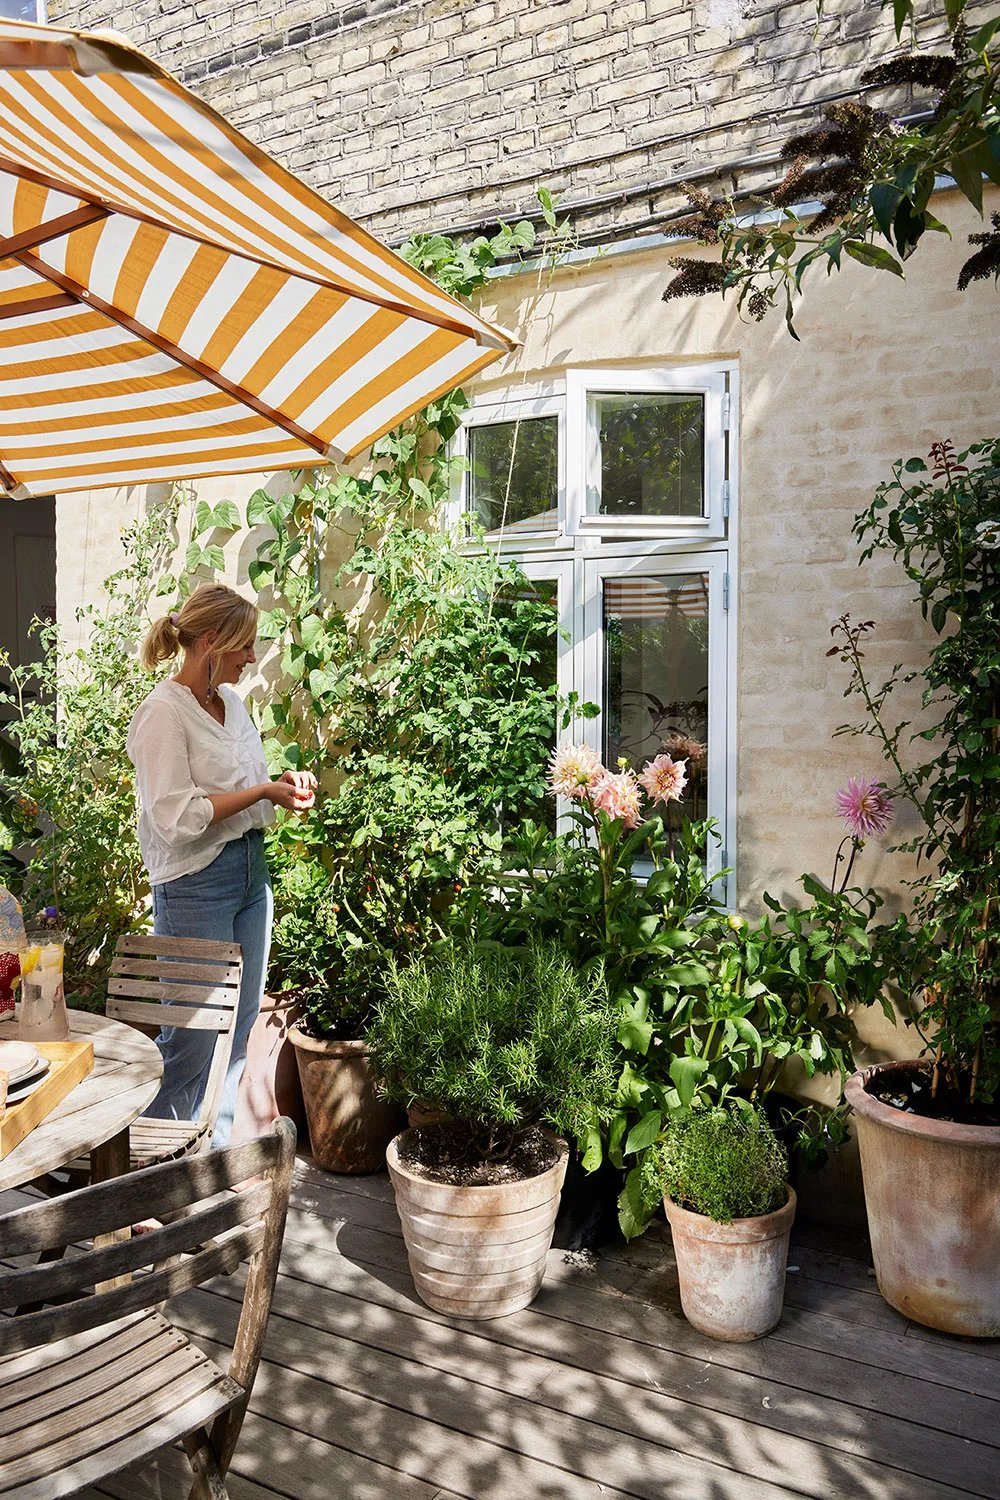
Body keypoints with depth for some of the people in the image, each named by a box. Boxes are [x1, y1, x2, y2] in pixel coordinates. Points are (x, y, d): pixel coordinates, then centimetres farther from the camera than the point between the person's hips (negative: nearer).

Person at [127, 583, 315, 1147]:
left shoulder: (232, 702, 11)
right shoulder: (163, 712, -13)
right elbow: (176, 815, -20)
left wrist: (286, 785, 3)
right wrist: (263, 791, -18)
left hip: (251, 870, 8)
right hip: (196, 884, -8)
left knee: (239, 1024, 13)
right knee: (193, 1035, -2)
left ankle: (215, 1150, 28)